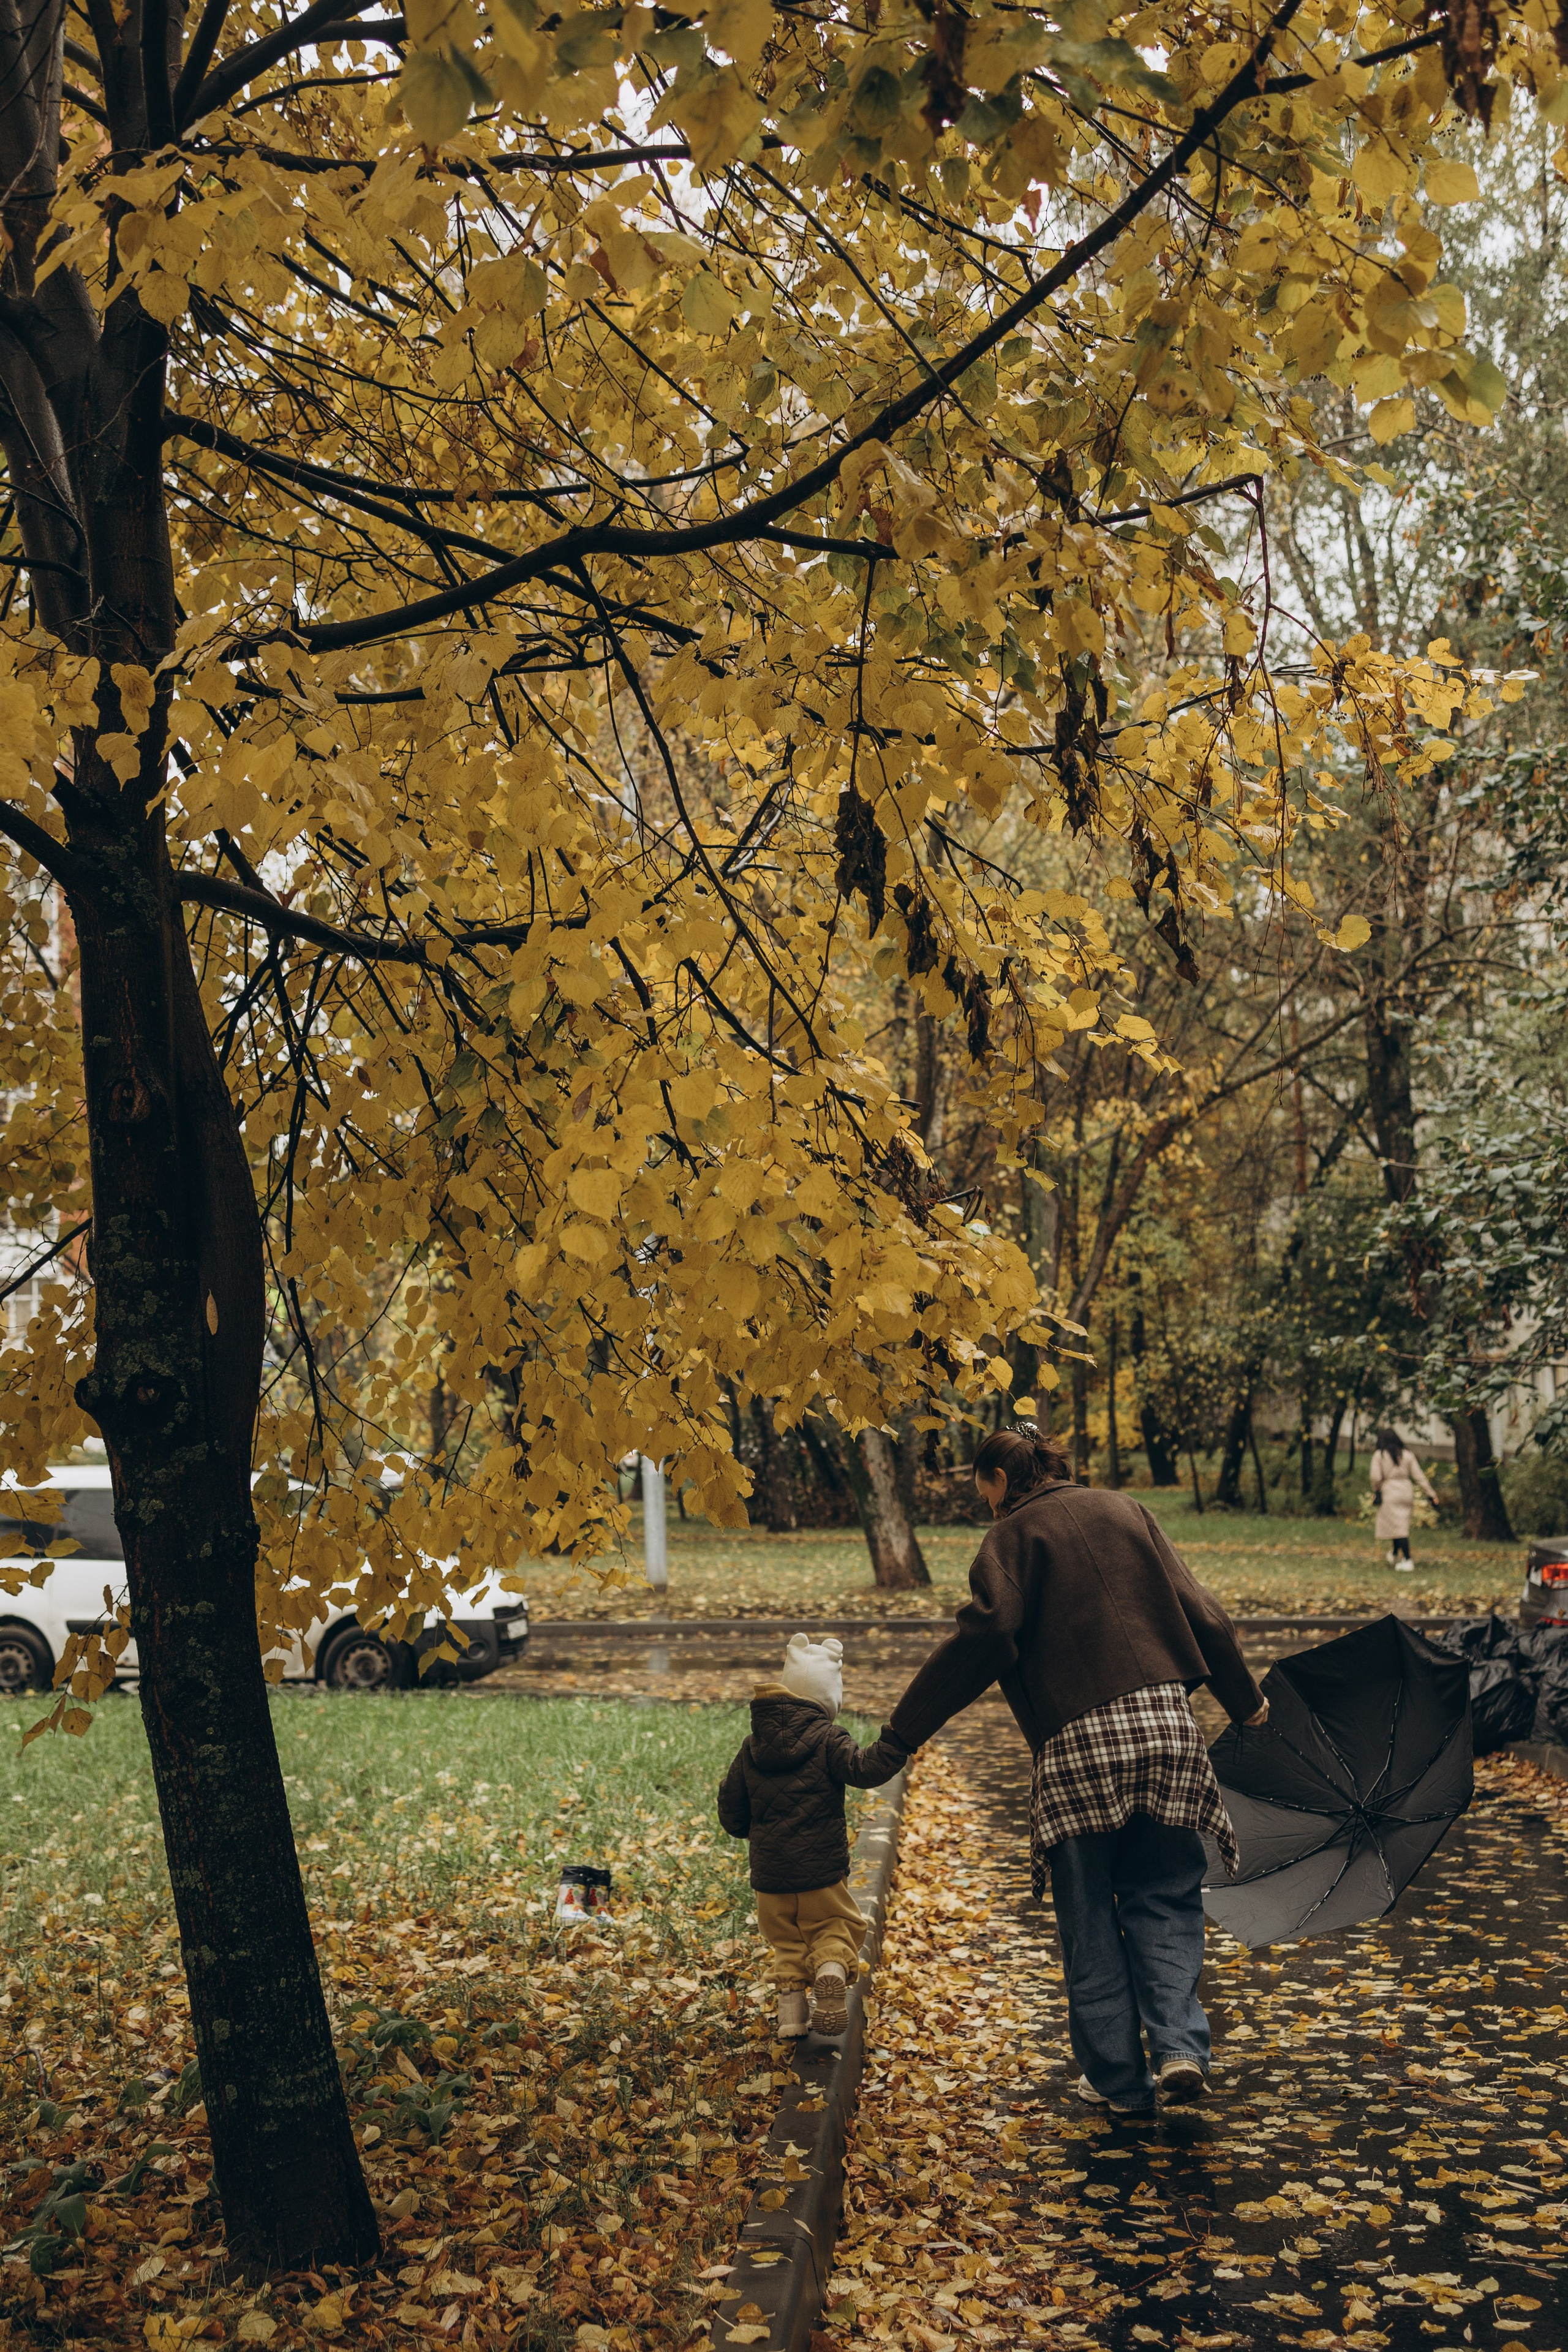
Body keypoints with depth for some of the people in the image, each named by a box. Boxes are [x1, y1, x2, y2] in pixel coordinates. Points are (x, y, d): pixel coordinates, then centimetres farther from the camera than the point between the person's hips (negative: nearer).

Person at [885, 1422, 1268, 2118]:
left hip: (1077, 1740, -4)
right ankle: (1179, 2047, -1)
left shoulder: (1014, 1535, 1)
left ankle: (1119, 2078, 15)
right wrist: (1246, 1700, 26)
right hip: (1165, 1721, 4)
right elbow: (1201, 1612, 13)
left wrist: (903, 1733, -14)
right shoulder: (1126, 1511, 14)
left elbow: (982, 1636, -14)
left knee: (1090, 1918, 10)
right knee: (1164, 1900, 15)